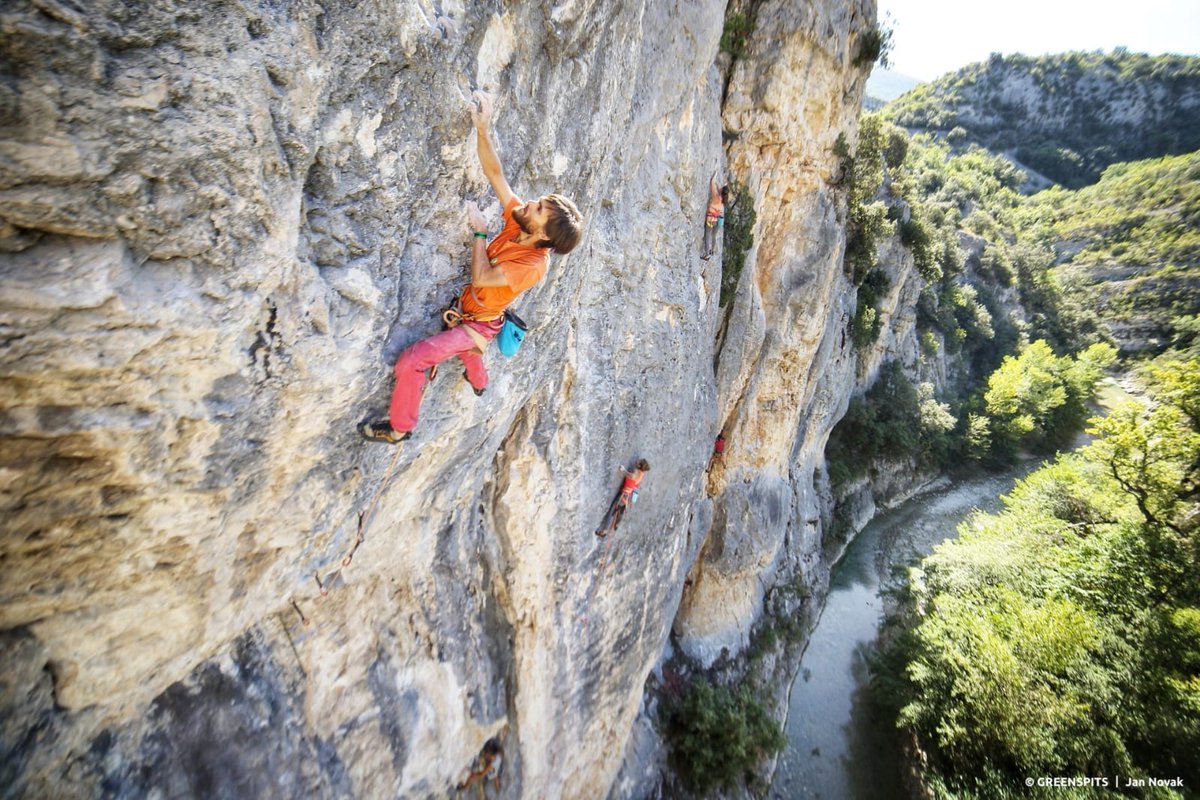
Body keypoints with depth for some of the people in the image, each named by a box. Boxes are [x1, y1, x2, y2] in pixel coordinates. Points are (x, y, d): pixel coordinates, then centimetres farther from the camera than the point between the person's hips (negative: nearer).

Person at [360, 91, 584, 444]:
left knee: (411, 361, -18)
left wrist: (479, 231, -26)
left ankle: (399, 428, 4)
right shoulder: (517, 221, -16)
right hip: (466, 311, 8)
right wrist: (483, 129, -29)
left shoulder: (533, 266, -34)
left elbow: (480, 279, -33)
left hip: (477, 325, -8)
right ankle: (479, 383, 72)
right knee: (467, 347, 39)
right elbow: (495, 173, -17)